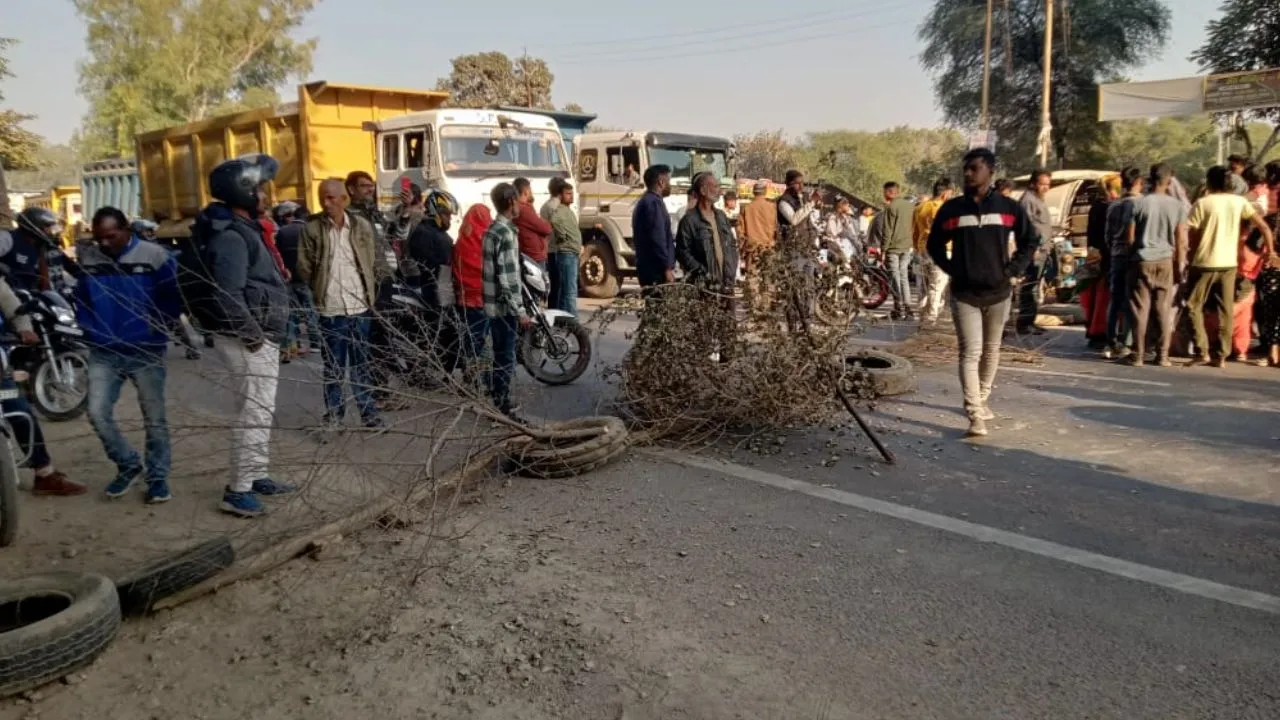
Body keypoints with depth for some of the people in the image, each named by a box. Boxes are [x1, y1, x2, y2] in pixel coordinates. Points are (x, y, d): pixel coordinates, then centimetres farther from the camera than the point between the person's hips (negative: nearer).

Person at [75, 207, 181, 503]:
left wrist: (156, 334, -8)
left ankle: (158, 477, 17)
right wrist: (91, 333, 3)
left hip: (146, 353, -3)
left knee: (154, 419, 4)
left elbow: (173, 300, -4)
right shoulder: (86, 259, 2)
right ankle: (128, 464, 18)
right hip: (103, 353, 3)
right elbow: (81, 301, 14)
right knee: (98, 413, -4)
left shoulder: (156, 257, -9)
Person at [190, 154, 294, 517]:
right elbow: (227, 296, -28)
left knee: (259, 411, 18)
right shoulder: (230, 236, -18)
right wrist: (252, 334, -20)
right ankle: (238, 491, -2)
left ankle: (256, 476, 29)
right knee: (256, 413, -8)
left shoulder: (243, 228, 15)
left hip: (263, 337, 11)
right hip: (251, 341, -11)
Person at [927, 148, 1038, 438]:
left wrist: (1015, 270, 1)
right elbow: (934, 245, 10)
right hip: (964, 293, -2)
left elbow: (1031, 240, 11)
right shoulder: (951, 209, -1)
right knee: (970, 353, -9)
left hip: (998, 291, 2)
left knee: (991, 350, 14)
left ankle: (983, 399, 34)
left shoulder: (1008, 207, -1)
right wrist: (952, 270, 0)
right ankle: (976, 415, -13)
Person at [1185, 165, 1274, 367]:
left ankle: (1202, 352, 0)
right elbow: (1264, 227, 4)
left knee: (1193, 307, 7)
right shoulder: (1239, 202, 4)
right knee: (1226, 310, 9)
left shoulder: (1202, 203, -7)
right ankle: (1221, 356, 10)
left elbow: (1193, 237, -7)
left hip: (1205, 263, -4)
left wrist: (1194, 255, 10)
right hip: (1229, 263, 4)